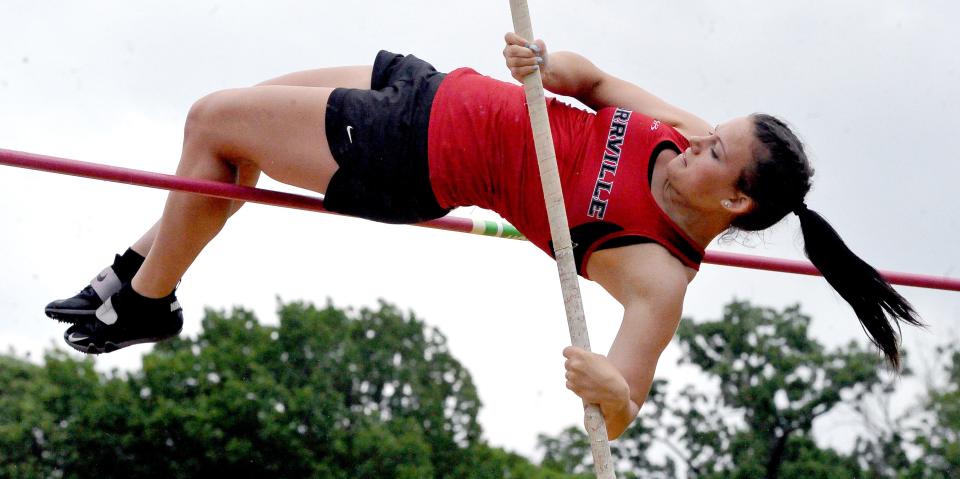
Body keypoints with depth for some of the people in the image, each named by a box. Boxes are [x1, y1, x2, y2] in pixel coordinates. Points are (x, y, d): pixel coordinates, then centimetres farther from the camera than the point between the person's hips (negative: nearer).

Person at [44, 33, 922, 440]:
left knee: (212, 122, 0)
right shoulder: (687, 132, -10)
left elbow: (622, 412, -30)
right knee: (224, 119, 16)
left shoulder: (659, 275, -25)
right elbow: (592, 76, 1)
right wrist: (544, 62, -21)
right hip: (435, 90, 6)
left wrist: (613, 390, -53)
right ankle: (138, 269, 41)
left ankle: (147, 304, 27)